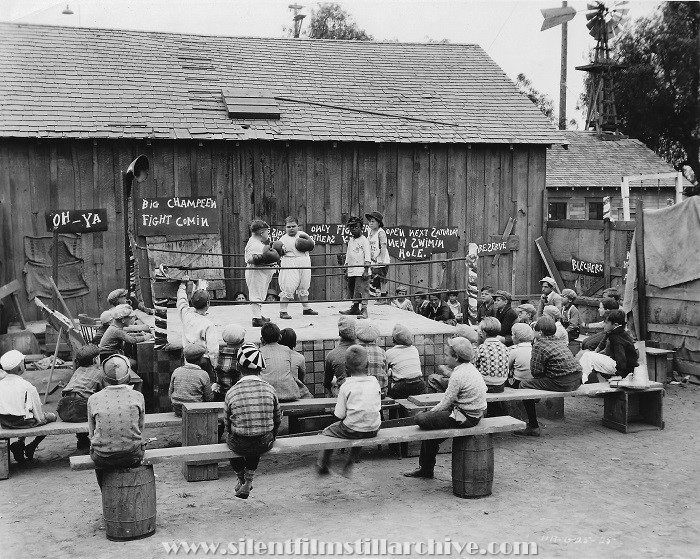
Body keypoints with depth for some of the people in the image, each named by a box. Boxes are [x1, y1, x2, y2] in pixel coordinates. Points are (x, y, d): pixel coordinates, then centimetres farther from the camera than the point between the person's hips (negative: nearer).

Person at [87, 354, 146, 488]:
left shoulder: (93, 399, -7)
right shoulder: (137, 397, -7)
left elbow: (91, 434, 1)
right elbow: (140, 428, 3)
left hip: (103, 460, 0)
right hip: (132, 457, 0)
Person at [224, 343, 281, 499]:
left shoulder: (231, 393, -14)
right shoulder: (269, 389, -9)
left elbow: (227, 423, -1)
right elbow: (278, 419, 4)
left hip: (239, 446, -1)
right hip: (264, 445, 1)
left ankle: (241, 480, 44)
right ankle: (248, 482, 30)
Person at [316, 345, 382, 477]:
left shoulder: (346, 386, -13)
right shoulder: (374, 382, -2)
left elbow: (340, 415, -11)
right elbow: (378, 407, 8)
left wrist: (335, 411, 11)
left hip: (353, 430, -4)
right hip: (374, 430, 5)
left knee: (327, 432, 21)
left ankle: (323, 464, 33)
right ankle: (350, 463, 34)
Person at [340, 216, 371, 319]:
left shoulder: (364, 240, -6)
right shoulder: (351, 240, 17)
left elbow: (367, 256, -11)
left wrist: (366, 270, -18)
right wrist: (346, 268, 19)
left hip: (361, 271, -8)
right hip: (351, 272, 8)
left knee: (361, 291, -12)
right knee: (351, 291, 13)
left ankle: (364, 310, -12)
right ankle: (355, 308, 24)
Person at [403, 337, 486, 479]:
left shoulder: (458, 375, -20)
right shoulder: (470, 368, 11)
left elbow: (445, 403, -16)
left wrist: (430, 412, 0)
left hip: (465, 417, -11)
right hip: (475, 413, 11)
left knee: (421, 419, -12)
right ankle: (426, 468, 25)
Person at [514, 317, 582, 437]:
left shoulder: (539, 345, -7)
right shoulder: (561, 342, 15)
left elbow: (535, 372, -10)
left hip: (560, 383, -9)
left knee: (524, 385, 1)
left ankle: (533, 427, 5)